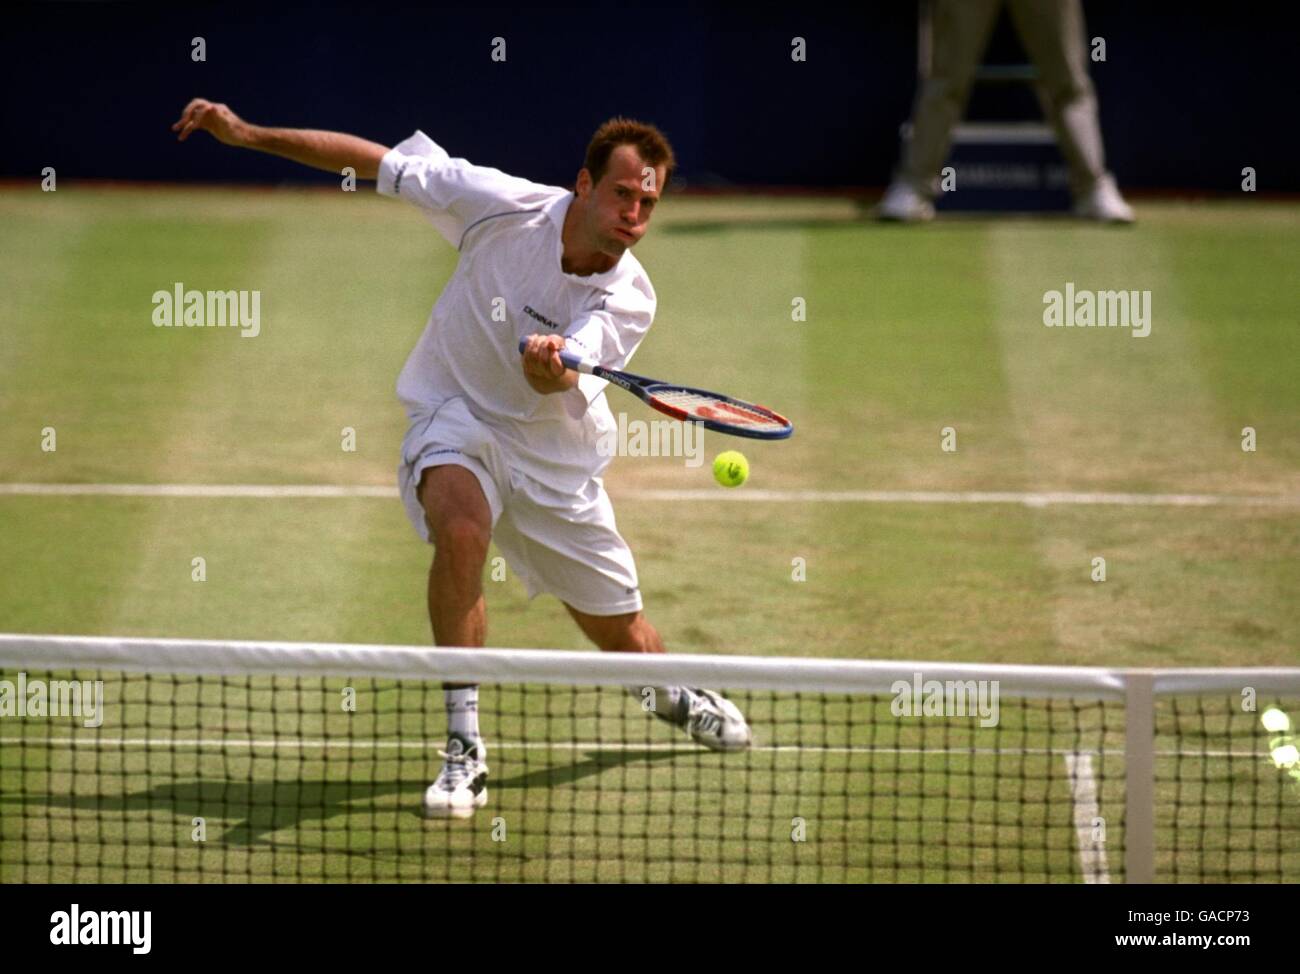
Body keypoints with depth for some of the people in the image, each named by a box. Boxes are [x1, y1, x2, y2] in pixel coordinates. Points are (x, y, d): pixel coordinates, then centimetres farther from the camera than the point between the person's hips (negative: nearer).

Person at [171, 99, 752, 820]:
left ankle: (674, 698, 48)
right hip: (456, 418, -2)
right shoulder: (505, 205, -19)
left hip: (555, 453, 2)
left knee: (623, 638, 9)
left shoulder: (629, 300, -18)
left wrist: (551, 365, -60)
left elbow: (554, 385, -36)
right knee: (461, 526, -37)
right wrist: (248, 134, -13)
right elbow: (382, 162, -10)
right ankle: (464, 748, -31)